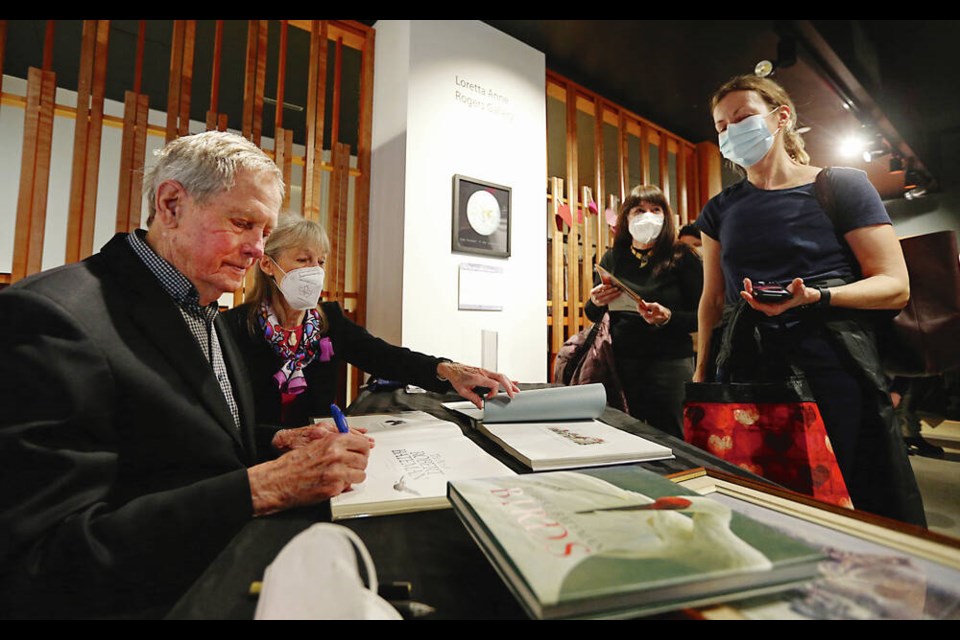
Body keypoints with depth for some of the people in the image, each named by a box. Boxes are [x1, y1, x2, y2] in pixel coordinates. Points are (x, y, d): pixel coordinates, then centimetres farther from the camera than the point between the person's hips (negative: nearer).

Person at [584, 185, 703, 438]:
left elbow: (700, 317, -5)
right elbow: (592, 315, 11)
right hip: (622, 363, 3)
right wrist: (595, 302, -10)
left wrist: (668, 317, -22)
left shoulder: (681, 258, -4)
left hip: (670, 364, -2)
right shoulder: (613, 258, 5)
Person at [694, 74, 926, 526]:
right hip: (745, 374, 3)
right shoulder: (720, 210, 14)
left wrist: (815, 297, -20)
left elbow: (895, 286, -1)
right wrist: (701, 372, 9)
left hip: (830, 368, -2)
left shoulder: (839, 187, 4)